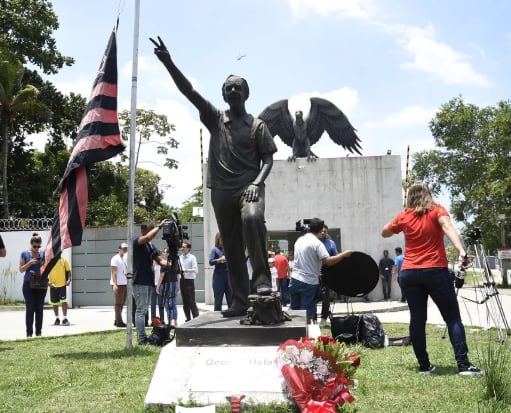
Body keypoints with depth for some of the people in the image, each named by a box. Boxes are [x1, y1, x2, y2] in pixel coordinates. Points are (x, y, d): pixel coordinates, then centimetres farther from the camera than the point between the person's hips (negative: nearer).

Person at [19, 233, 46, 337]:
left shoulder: (44, 253, 6)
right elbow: (21, 269, 1)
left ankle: (39, 332, 11)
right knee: (30, 308, -4)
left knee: (39, 308, 4)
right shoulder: (25, 254, 3)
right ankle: (29, 332, 0)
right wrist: (30, 263, -14)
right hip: (28, 284, -1)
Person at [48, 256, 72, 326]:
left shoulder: (64, 260, 1)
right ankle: (57, 319, 24)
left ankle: (65, 318, -2)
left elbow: (68, 271, 6)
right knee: (54, 303, 10)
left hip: (62, 284, -1)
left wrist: (69, 279, -9)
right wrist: (48, 282, -9)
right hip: (53, 285, 2)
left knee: (64, 301, -10)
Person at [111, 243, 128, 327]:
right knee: (118, 303, -5)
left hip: (124, 284, 8)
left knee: (122, 303, 10)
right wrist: (115, 284, -19)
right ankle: (119, 321, -4)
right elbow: (113, 272, -12)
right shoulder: (115, 258, -5)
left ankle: (117, 321, 17)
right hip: (118, 284, -8)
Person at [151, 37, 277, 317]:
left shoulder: (257, 125, 8)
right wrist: (168, 62, -7)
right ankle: (240, 301, 7)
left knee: (252, 218, -34)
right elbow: (189, 91, 2)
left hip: (249, 187, -2)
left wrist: (256, 183, -14)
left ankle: (261, 278, -24)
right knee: (232, 248, 3)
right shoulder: (215, 118, 12)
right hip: (222, 190, 3)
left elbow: (268, 159, 5)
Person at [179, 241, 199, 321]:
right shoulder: (180, 257, 12)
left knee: (191, 301, -9)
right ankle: (188, 319, 16)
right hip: (182, 281, 6)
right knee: (185, 302, 9)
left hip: (189, 281, -6)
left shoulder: (192, 257, -4)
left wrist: (186, 270, -22)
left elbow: (195, 270, -12)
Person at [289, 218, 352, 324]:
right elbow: (328, 261, -24)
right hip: (308, 282, -6)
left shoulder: (299, 240, 9)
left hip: (295, 279, 7)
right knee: (307, 314, -2)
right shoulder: (317, 243, -14)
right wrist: (344, 254, -12)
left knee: (294, 310, 14)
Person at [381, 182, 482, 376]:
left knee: (417, 319, 7)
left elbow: (384, 233, 23)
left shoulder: (404, 216, 8)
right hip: (436, 271, -2)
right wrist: (461, 251, -31)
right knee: (453, 318, 3)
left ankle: (424, 365, 9)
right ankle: (463, 364, -5)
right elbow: (447, 226, -19)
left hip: (409, 273, 3)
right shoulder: (437, 210, 2)